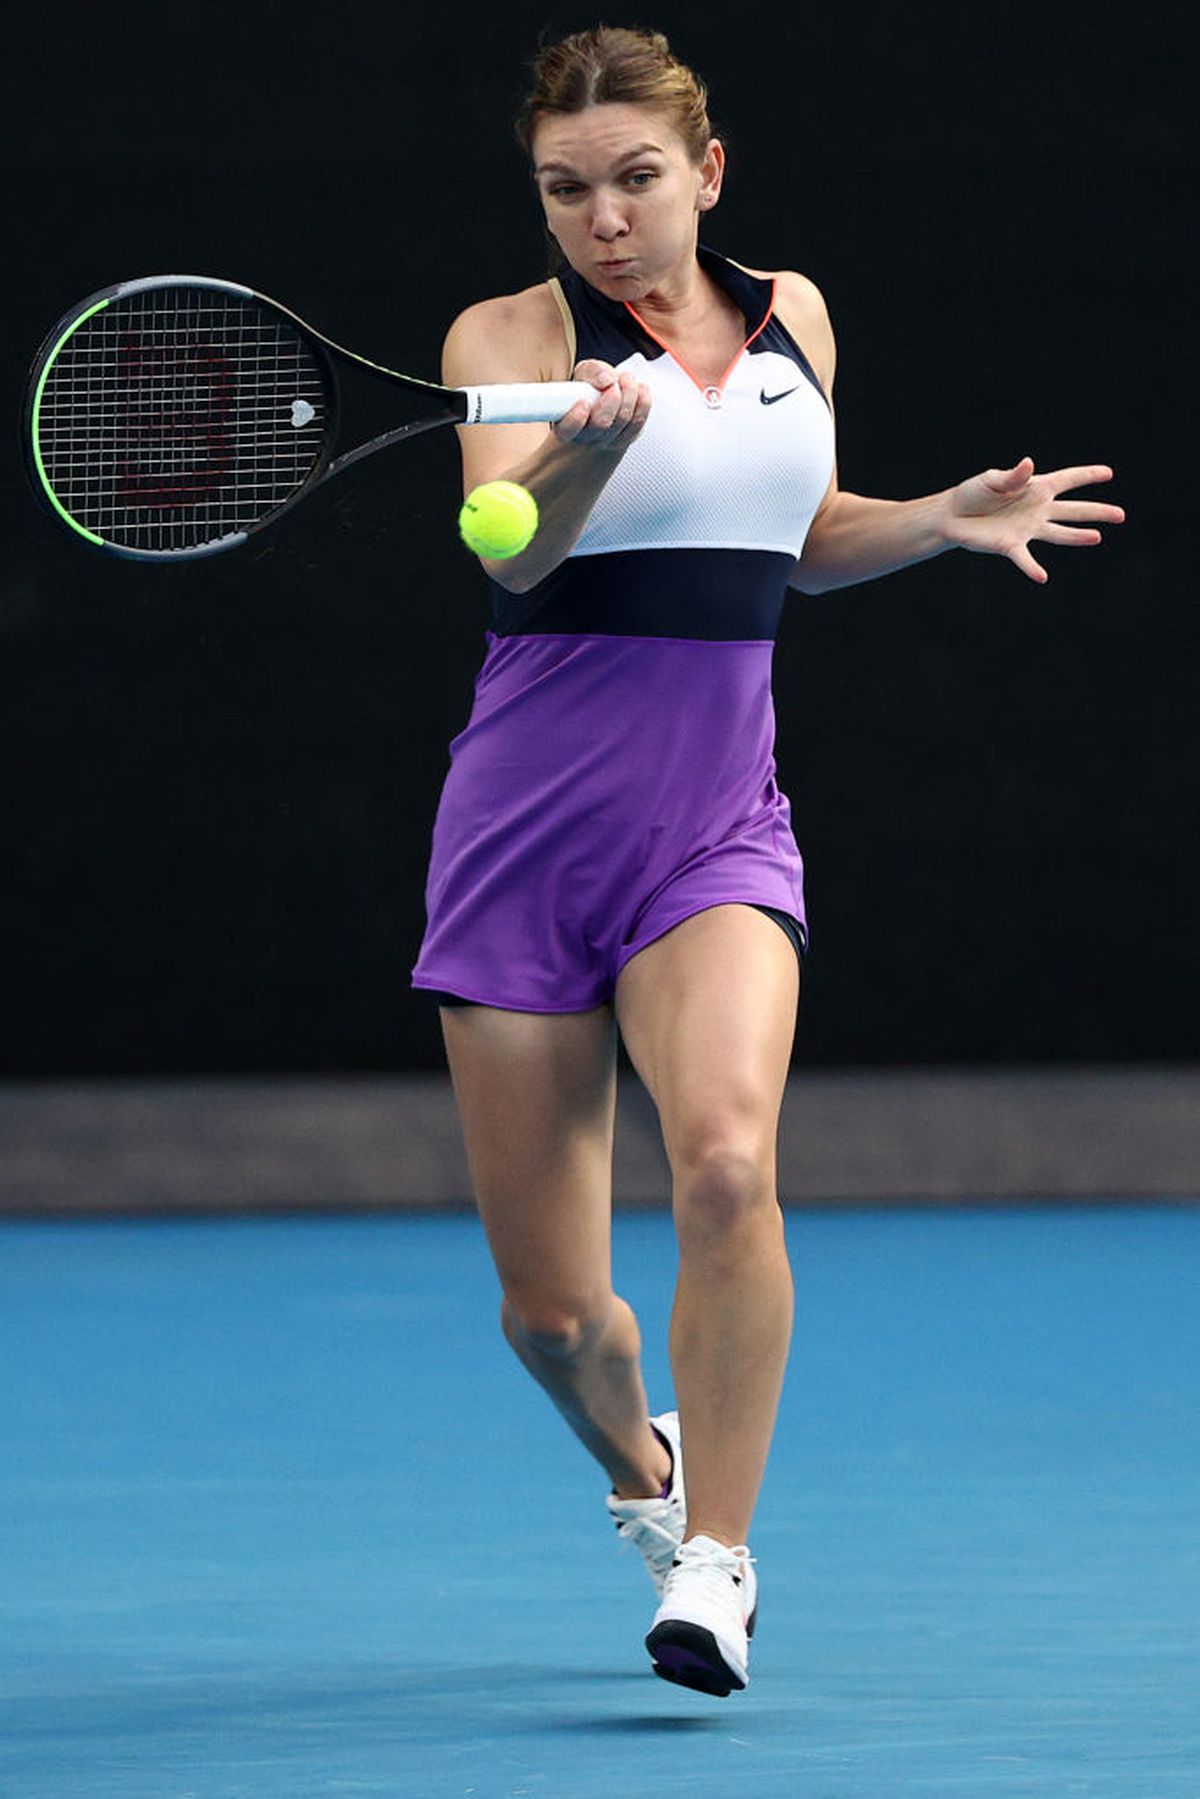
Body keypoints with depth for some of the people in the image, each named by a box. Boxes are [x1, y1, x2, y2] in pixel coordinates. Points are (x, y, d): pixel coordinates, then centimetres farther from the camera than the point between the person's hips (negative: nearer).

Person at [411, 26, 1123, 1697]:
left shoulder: (791, 317, 9)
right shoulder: (509, 336, -4)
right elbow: (507, 551, -22)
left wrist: (946, 518, 9)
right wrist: (591, 445, -41)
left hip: (719, 836, 2)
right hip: (527, 835, -2)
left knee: (727, 1163, -28)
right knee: (550, 1309, 2)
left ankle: (716, 1555, -14)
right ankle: (641, 1466, 36)